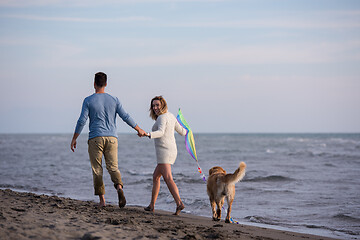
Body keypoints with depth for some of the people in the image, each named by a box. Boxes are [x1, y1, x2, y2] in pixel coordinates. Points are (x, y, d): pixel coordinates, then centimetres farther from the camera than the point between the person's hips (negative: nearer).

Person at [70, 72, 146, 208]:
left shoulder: (88, 101, -1)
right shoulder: (113, 100, 7)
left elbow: (82, 121, -6)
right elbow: (126, 117, 7)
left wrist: (74, 139, 1)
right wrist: (139, 129, 19)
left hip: (95, 139, -2)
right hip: (111, 138, 2)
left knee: (97, 170, 4)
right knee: (113, 167, 6)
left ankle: (102, 200, 0)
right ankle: (119, 187, -24)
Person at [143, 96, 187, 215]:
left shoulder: (162, 118, -11)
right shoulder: (170, 116, 14)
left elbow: (160, 132, -29)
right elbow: (181, 131, 22)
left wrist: (148, 134, -45)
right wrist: (185, 131, 45)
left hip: (164, 150, -10)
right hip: (171, 151, 10)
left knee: (168, 179, -19)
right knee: (155, 177, 19)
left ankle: (179, 203, -33)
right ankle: (152, 205, 24)